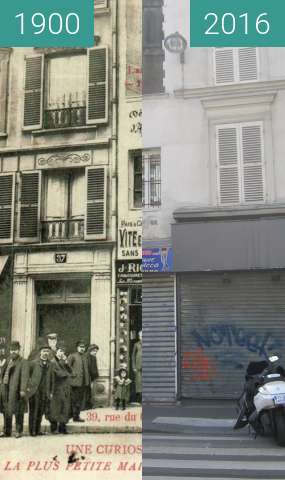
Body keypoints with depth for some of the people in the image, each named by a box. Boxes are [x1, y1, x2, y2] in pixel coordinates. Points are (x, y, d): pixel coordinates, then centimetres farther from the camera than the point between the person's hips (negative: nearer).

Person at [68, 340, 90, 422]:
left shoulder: (85, 357, 16)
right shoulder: (72, 356, -4)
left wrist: (88, 381, 13)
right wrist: (72, 374, -15)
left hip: (84, 382, 7)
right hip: (75, 381, -6)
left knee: (80, 400, 9)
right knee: (74, 399, -1)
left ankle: (77, 416, 17)